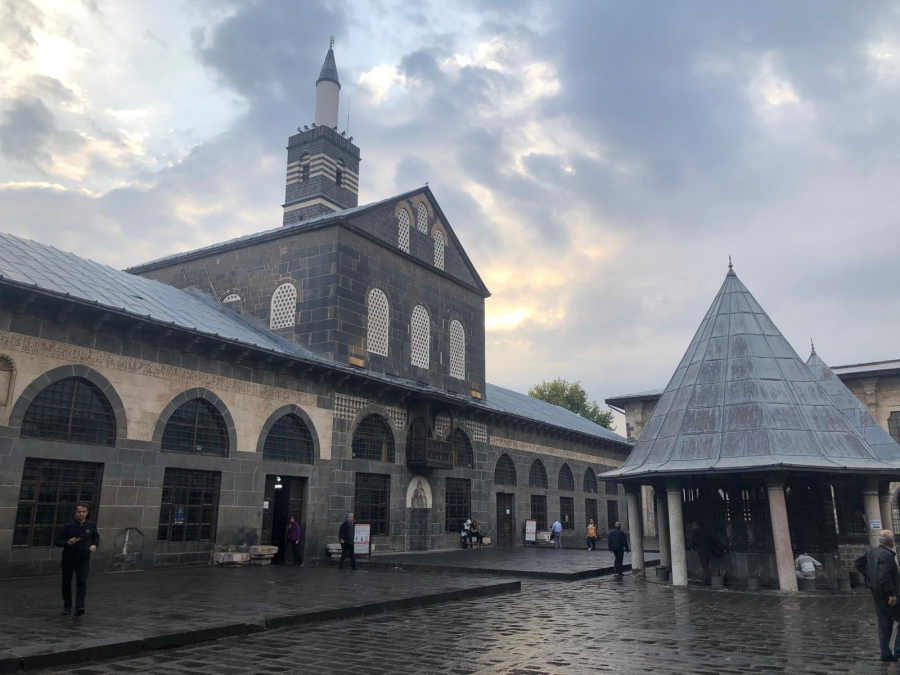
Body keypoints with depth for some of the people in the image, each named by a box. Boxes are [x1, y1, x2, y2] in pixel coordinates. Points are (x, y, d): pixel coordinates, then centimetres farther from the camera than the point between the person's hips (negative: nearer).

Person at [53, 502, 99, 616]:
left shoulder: (91, 525, 1)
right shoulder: (68, 526, -7)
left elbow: (96, 537, 16)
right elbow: (56, 541, -4)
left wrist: (95, 545, -4)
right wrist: (67, 543, -22)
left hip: (84, 559, 0)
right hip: (68, 559, 0)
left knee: (82, 582, -14)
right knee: (66, 584, 10)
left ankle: (79, 607, -19)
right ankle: (67, 606, 30)